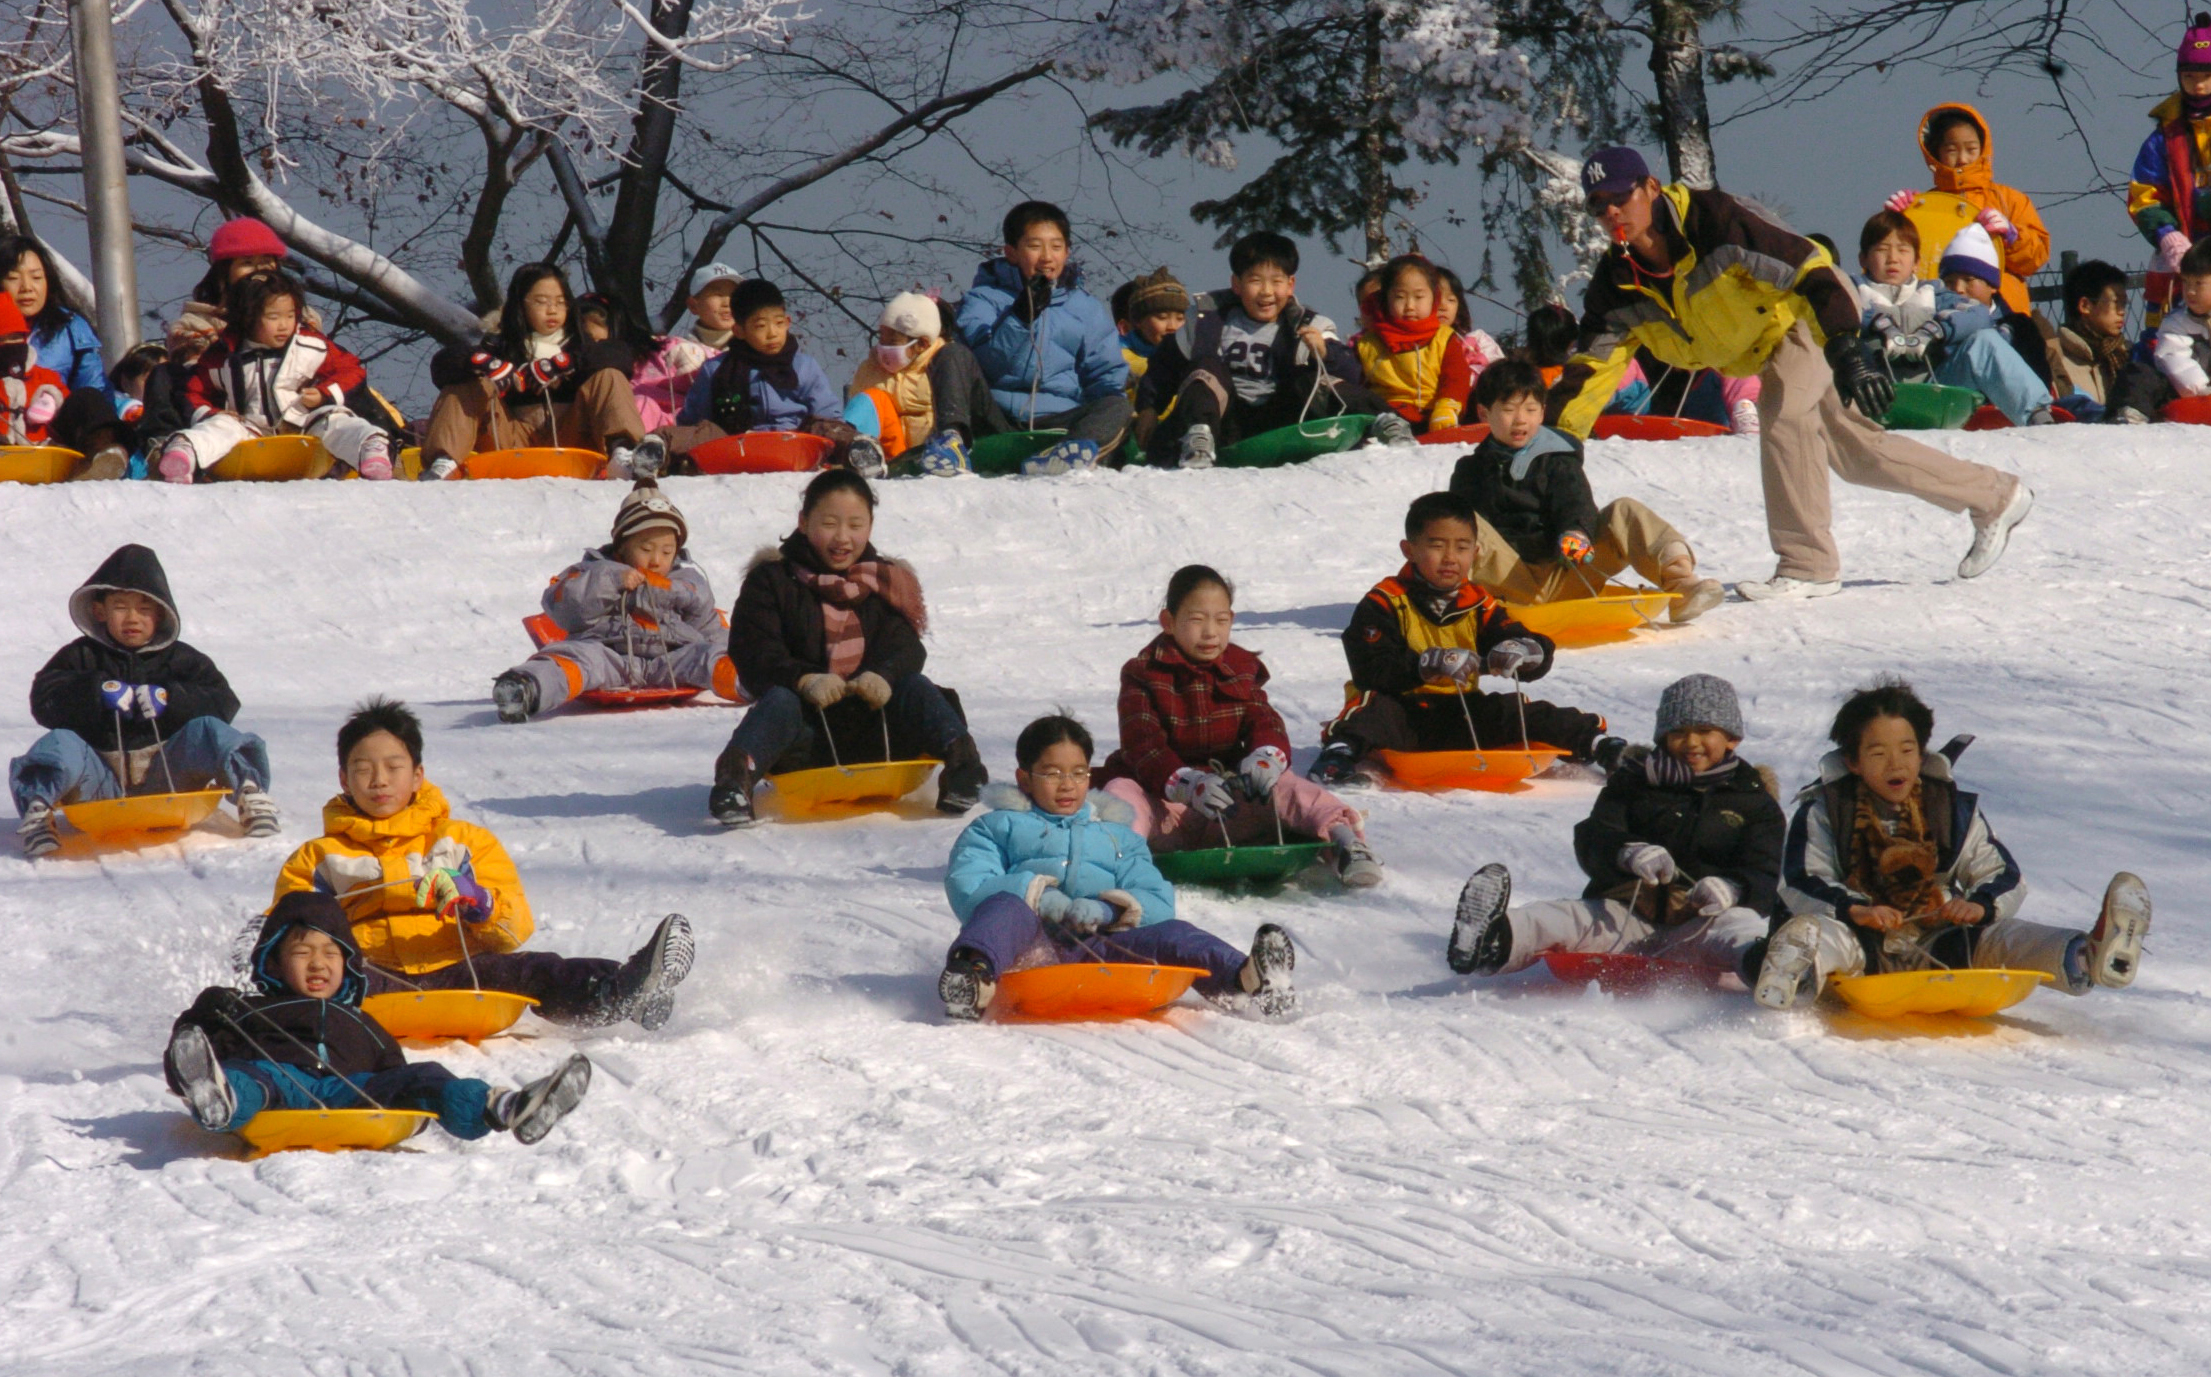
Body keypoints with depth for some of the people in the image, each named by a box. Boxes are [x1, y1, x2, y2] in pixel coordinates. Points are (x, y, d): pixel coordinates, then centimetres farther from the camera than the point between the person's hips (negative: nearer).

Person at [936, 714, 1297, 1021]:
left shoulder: (1117, 837, 32)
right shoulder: (998, 827, 25)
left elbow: (1158, 901, 15)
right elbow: (967, 889, 6)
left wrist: (1107, 909, -8)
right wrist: (1037, 897, -11)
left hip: (1099, 946, 3)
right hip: (1032, 945, -3)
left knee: (1171, 932, -22)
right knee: (1006, 908, -35)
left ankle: (1244, 980, -52)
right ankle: (972, 973, -69)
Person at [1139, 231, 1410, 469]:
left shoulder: (1309, 326, 5)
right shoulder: (1208, 320, 7)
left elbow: (1349, 375, -8)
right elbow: (1165, 366, 16)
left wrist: (1325, 353, -27)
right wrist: (1147, 410, 8)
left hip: (1277, 427, 0)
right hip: (1227, 425, 0)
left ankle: (1382, 422, -36)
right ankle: (1197, 438, -44)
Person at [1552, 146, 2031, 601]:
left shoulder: (1712, 221, -32)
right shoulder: (1618, 286, -13)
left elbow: (1804, 266, -34)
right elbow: (1592, 365, -9)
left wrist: (1847, 347, -43)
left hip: (1816, 310, -8)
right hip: (1770, 352, 8)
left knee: (1782, 414, -30)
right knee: (1855, 452, 12)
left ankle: (1808, 565, -21)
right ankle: (1995, 497, 27)